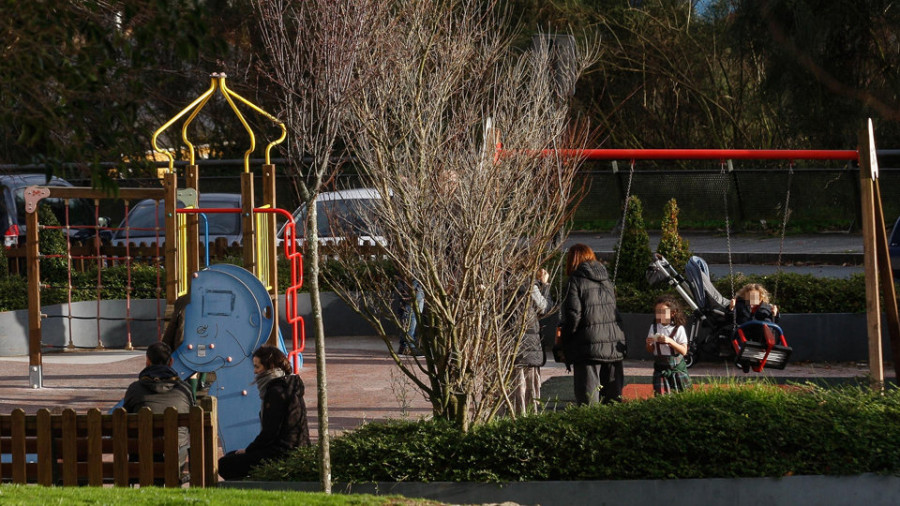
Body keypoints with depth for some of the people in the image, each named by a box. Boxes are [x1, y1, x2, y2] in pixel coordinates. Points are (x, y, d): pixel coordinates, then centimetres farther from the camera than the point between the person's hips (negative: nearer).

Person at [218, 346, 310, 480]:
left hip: (282, 453, -11)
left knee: (224, 465, -7)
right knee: (230, 456, 24)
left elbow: (270, 433, -19)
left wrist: (247, 450, -5)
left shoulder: (276, 392, -18)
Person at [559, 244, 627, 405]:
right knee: (614, 394, 11)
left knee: (587, 398, -4)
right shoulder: (606, 281, 13)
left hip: (588, 344, -6)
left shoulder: (575, 281, -6)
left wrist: (564, 337, 3)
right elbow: (612, 310, 15)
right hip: (614, 345, 6)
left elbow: (573, 315, -12)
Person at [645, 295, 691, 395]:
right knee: (660, 396, -4)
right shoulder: (654, 327, 3)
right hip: (660, 367, 3)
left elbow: (684, 351, -13)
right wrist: (648, 344, -13)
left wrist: (670, 341, -25)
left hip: (677, 367, -3)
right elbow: (651, 351, 10)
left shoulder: (678, 329, -9)